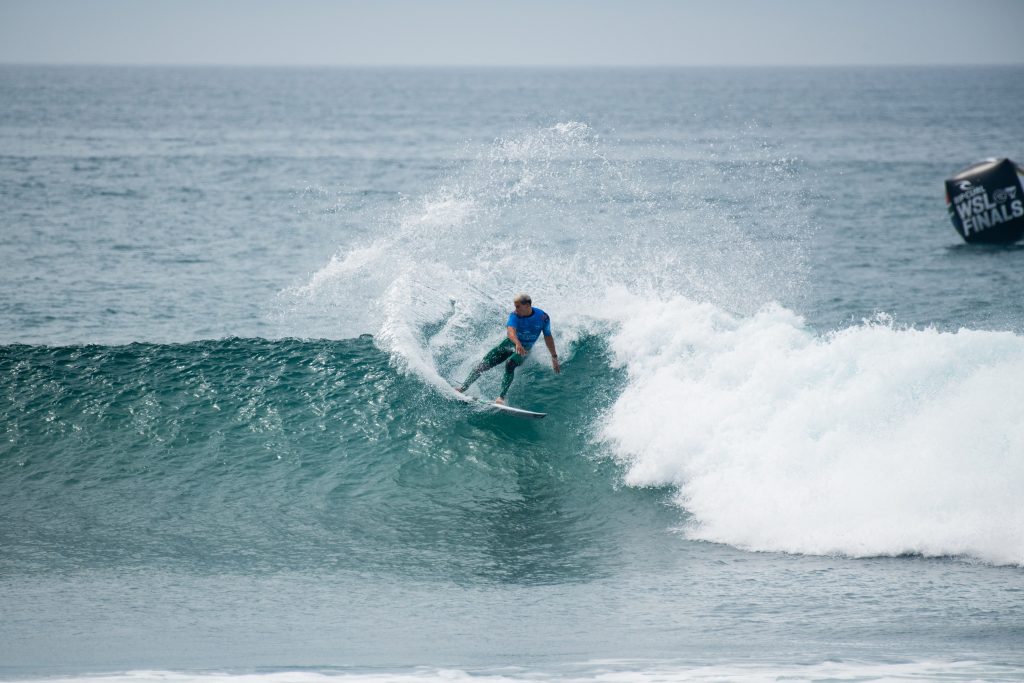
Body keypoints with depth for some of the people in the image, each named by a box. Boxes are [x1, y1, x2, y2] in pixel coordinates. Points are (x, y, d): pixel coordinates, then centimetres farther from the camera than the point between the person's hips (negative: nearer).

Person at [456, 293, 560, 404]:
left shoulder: (543, 317, -17)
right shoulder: (514, 315, -20)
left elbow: (548, 337, -2)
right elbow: (510, 331, -40)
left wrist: (554, 357, 2)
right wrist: (518, 344, -61)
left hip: (524, 350, -1)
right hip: (510, 344, 2)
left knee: (510, 364, -33)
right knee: (484, 365, -7)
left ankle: (501, 397, -36)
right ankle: (463, 388, 7)